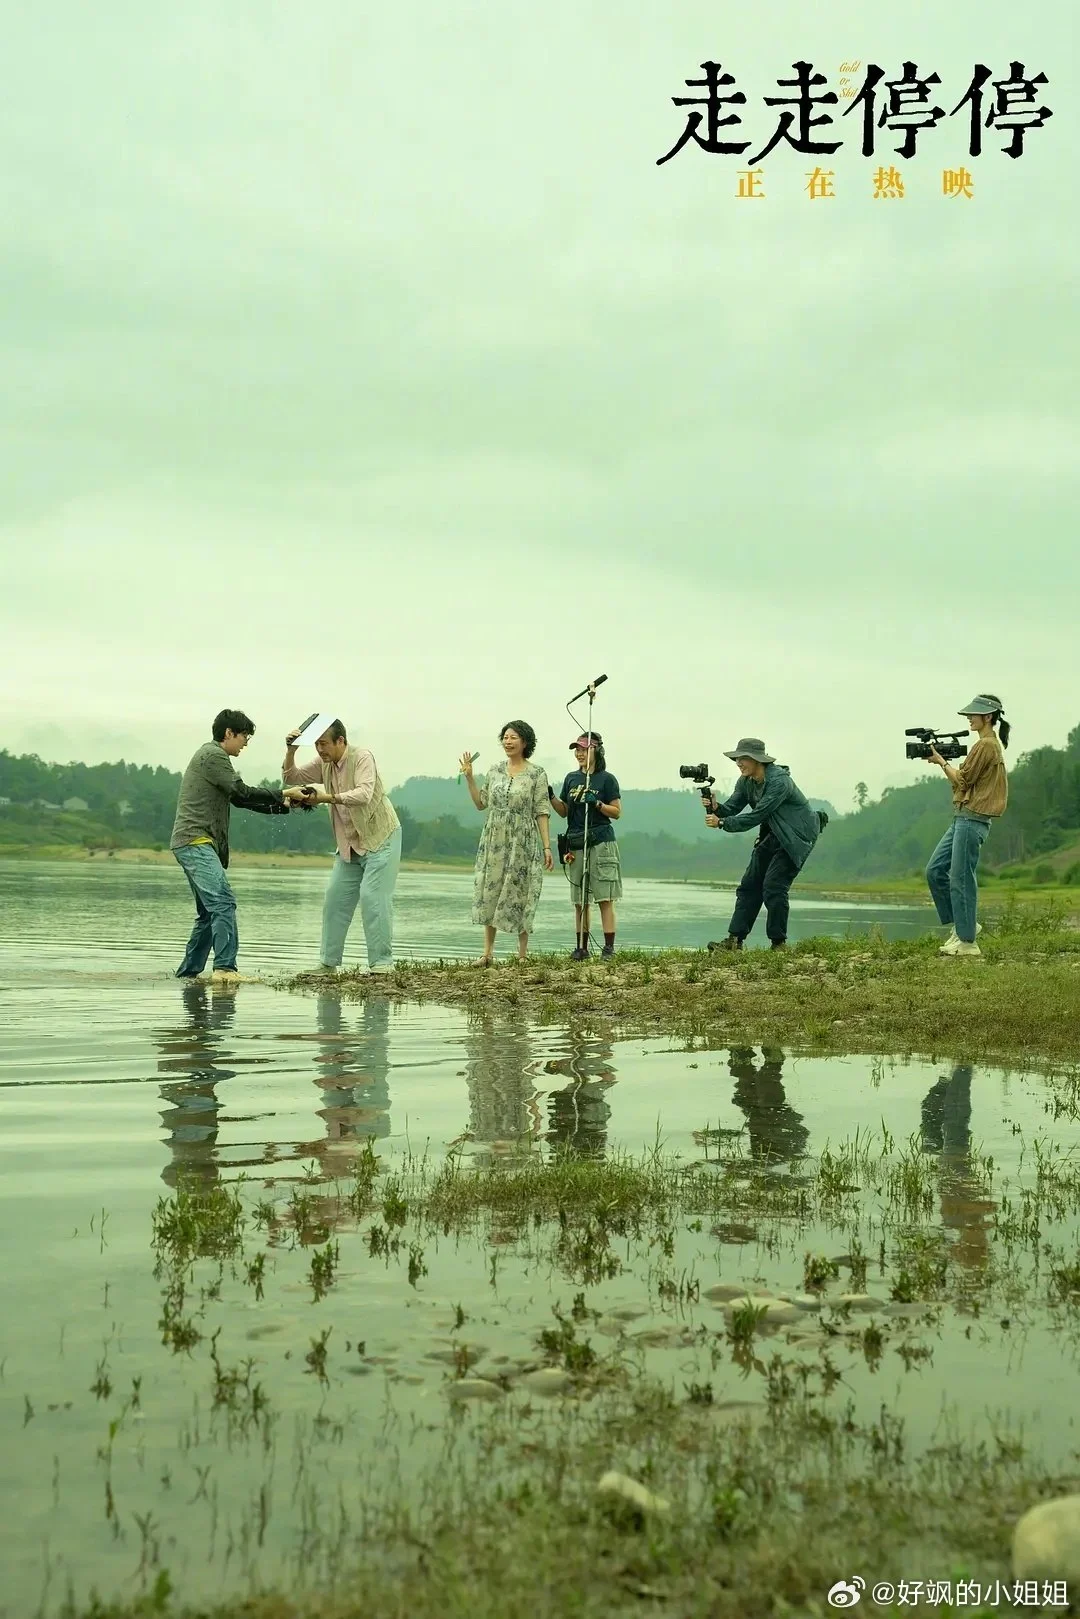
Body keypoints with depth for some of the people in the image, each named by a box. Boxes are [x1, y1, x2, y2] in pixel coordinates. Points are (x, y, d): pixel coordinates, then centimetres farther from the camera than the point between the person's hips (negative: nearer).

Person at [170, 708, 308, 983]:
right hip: (196, 841, -11)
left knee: (208, 912, 14)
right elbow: (242, 792, -14)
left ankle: (188, 971, 18)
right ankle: (225, 968, -27)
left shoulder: (213, 756, 25)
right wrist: (283, 794, -7)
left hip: (195, 844, 11)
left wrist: (282, 805, 16)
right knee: (223, 902, -20)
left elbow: (239, 800, 24)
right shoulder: (212, 755, -7)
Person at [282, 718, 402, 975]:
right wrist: (290, 751, -9)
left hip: (380, 838, -7)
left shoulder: (362, 758, -19)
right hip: (349, 844, 8)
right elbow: (291, 777, 8)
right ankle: (328, 962, 10)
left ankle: (382, 963, -14)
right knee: (335, 897, 4)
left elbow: (364, 794, -34)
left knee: (373, 896, -16)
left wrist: (328, 798, -42)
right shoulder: (324, 763, 3)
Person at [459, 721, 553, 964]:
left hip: (522, 843, -4)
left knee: (519, 894, 0)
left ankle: (522, 953, 10)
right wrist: (469, 777, 3)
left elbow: (542, 813, -5)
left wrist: (547, 847, -9)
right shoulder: (495, 770, 9)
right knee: (489, 893, 3)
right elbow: (481, 803, 13)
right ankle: (488, 952, 8)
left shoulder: (536, 774, -3)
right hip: (494, 840, 4)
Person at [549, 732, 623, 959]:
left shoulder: (606, 779, -1)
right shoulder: (571, 778, 14)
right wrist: (551, 797, -2)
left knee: (605, 898, -6)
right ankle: (581, 947, 11)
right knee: (579, 900, 6)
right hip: (576, 844, 5)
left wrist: (597, 804, -16)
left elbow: (616, 812, -1)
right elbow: (563, 811, 15)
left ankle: (609, 948, -7)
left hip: (601, 843, -5)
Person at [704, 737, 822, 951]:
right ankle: (734, 940, 1)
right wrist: (716, 808, -25)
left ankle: (779, 943, -5)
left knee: (773, 886, -16)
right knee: (750, 884, 2)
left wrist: (721, 823, -30)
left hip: (797, 836, -9)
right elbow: (732, 808, -2)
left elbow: (756, 816, -30)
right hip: (774, 835, 9)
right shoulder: (746, 781, -1)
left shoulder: (779, 781, -27)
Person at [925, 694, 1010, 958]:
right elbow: (965, 778, 18)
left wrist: (942, 762, -2)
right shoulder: (988, 744, 19)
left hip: (972, 819, -10)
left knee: (960, 879, -7)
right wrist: (944, 761, 7)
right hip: (963, 818, 10)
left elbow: (963, 780, -14)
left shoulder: (986, 745, -12)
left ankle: (966, 942, -3)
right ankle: (961, 925, 16)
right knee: (935, 870, 10)